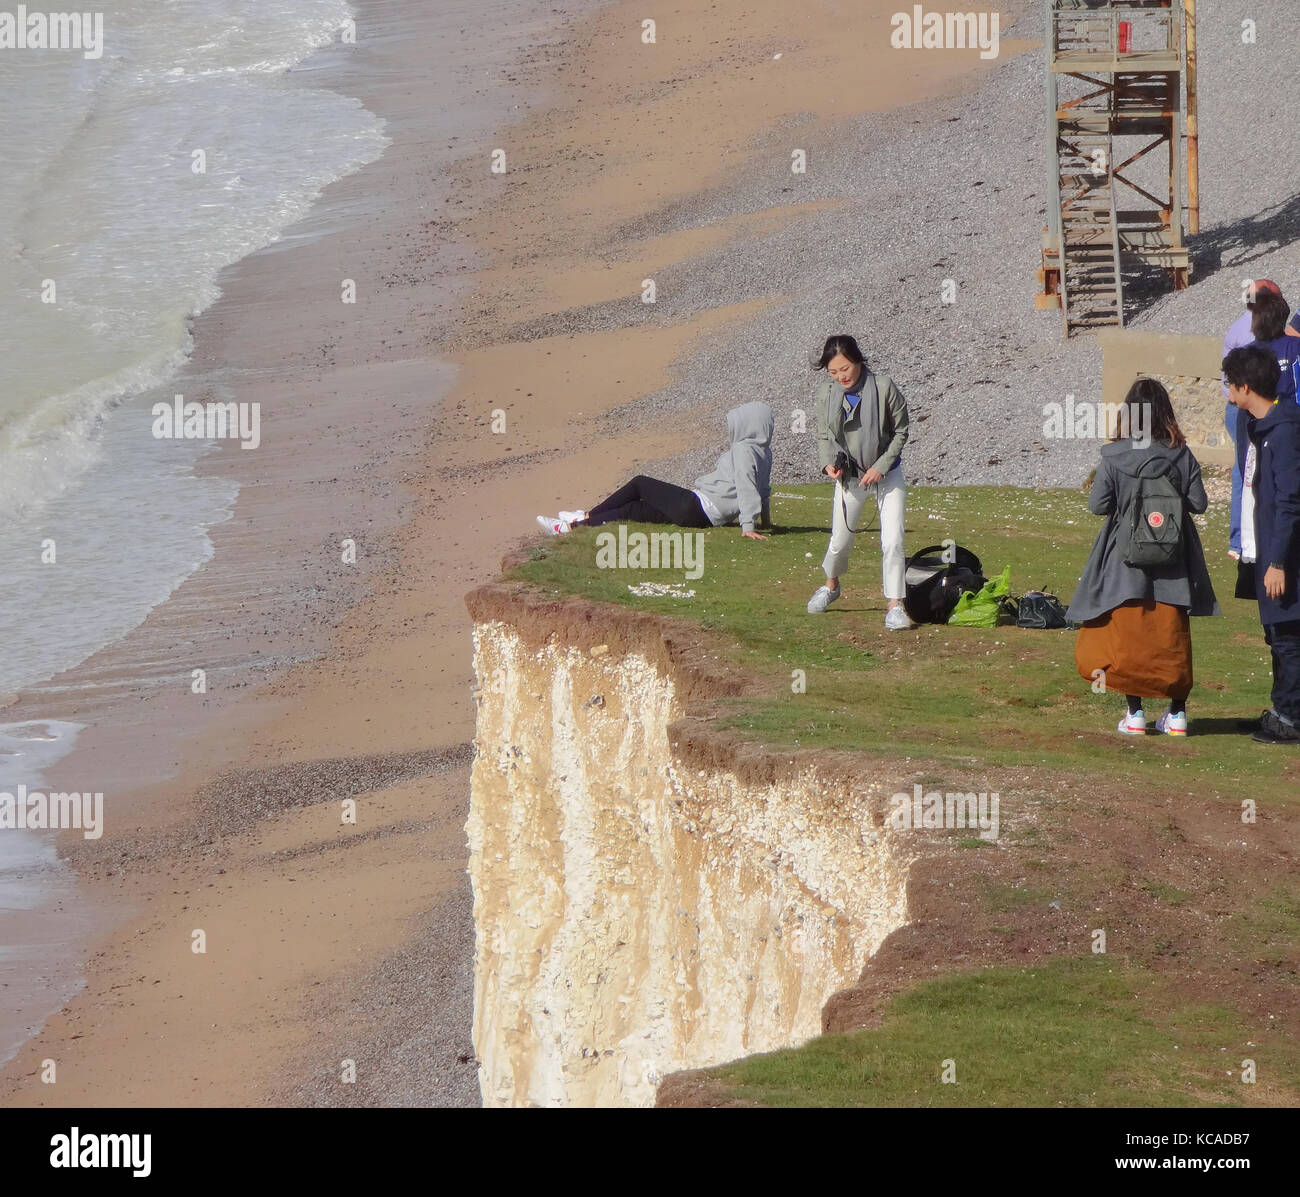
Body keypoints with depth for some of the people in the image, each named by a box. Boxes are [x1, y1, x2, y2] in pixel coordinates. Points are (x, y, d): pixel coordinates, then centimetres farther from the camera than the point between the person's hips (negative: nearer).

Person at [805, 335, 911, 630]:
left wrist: (881, 466, -17)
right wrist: (828, 463, -15)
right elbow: (824, 436, 4)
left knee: (892, 541, -12)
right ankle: (831, 585, 40)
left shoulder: (883, 387, -18)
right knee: (840, 540, 11)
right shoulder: (827, 393, -9)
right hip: (849, 475, 2)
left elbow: (900, 432, -8)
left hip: (887, 472, -2)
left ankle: (894, 605, -5)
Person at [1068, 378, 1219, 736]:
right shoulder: (1181, 455, -7)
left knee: (1127, 636, 9)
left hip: (1127, 560, -2)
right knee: (1172, 636, 12)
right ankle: (1177, 713, 15)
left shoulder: (1114, 457, -11)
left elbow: (1097, 505, -9)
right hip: (1172, 565, 2)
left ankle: (1135, 713, 8)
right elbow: (1199, 504, -4)